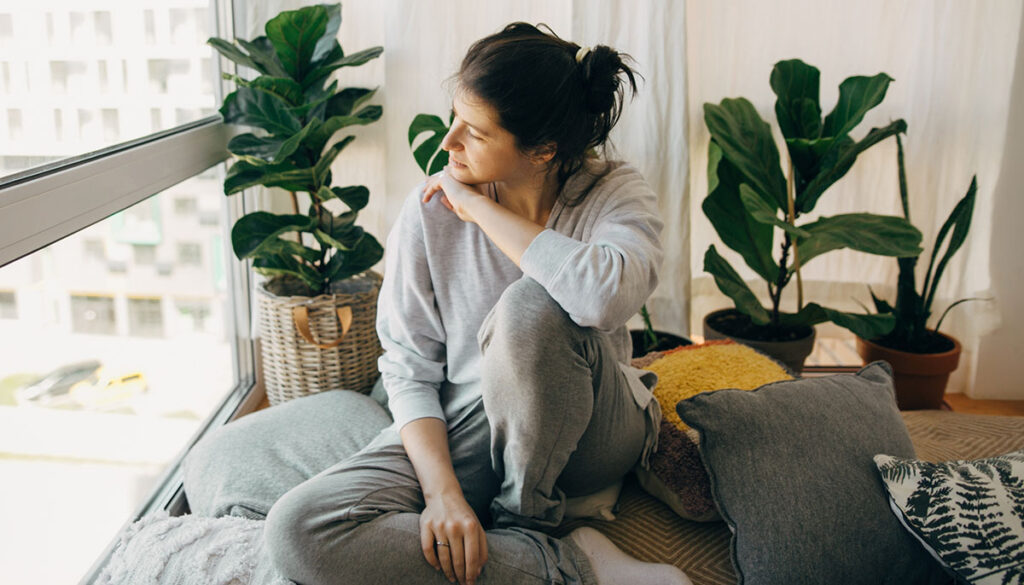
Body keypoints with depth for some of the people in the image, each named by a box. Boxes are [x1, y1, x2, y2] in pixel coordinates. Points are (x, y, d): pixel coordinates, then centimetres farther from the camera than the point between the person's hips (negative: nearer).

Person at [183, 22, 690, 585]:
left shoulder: (616, 193, -12)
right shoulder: (430, 209, -9)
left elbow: (607, 294, -37)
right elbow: (410, 369, -7)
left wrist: (481, 209, -26)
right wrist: (442, 489, -22)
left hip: (588, 434, -2)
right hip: (462, 433, 2)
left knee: (532, 306, -35)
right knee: (301, 529, -19)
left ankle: (523, 528, -12)